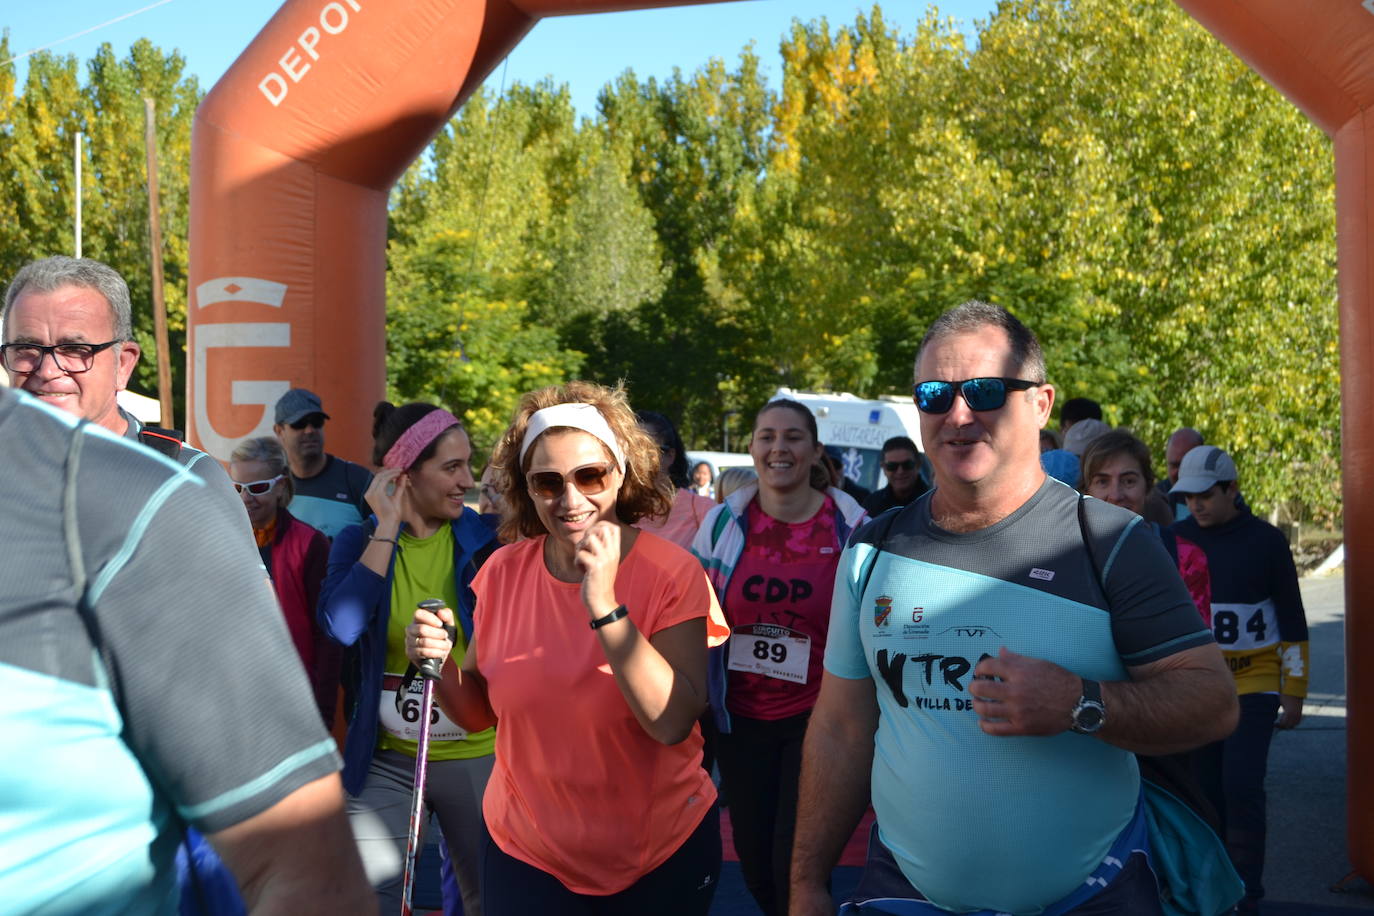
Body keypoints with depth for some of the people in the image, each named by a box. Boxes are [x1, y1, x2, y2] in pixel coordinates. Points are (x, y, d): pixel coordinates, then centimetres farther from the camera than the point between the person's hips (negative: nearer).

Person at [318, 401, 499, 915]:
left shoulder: (486, 538, -3)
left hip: (477, 756, 0)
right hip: (386, 760, 0)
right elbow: (342, 625, -21)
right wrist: (387, 527, -17)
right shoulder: (360, 541, 0)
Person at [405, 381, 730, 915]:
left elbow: (673, 722, -25)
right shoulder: (504, 571, -6)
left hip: (662, 852, -2)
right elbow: (480, 712, 3)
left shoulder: (672, 572, -16)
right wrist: (442, 665, -16)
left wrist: (604, 607, -32)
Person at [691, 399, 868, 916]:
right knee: (755, 864, 13)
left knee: (796, 865, -2)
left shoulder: (850, 524, -7)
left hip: (817, 717, -3)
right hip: (740, 717, 3)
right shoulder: (723, 520, -1)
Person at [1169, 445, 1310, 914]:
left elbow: (1292, 620, 1)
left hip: (1253, 684, -3)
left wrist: (1294, 690, 0)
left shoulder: (1265, 540, -5)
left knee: (1242, 785, -10)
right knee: (1207, 788, 7)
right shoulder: (1177, 538, 1)